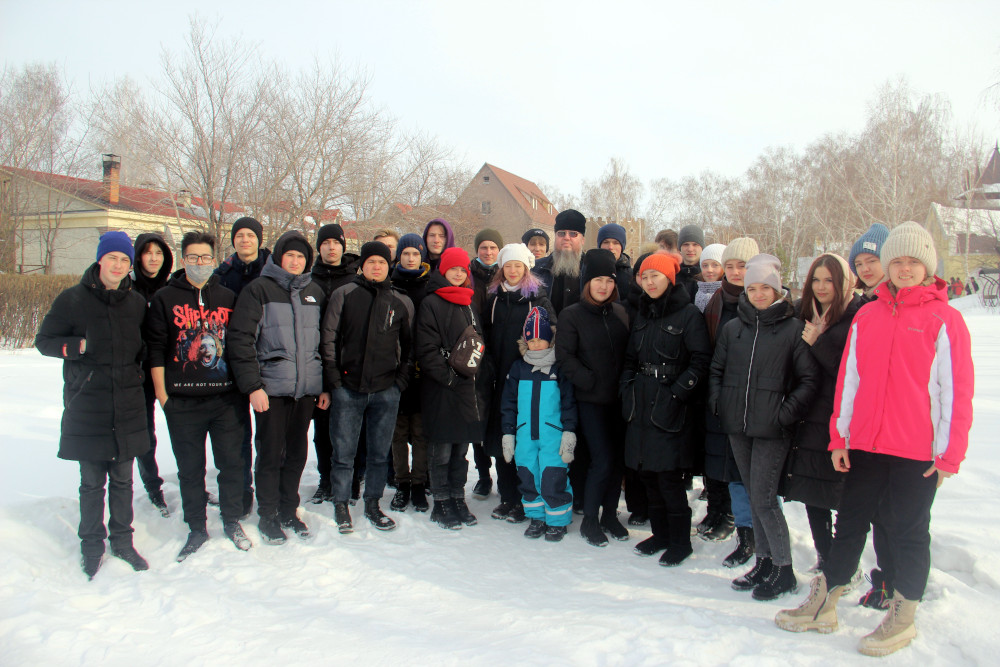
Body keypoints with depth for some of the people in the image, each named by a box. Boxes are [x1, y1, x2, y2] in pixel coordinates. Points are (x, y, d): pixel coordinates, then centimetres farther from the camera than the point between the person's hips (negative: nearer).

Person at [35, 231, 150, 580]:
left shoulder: (136, 302, 7)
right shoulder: (72, 299, -3)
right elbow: (44, 341, 2)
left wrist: (139, 368, 2)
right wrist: (79, 346, -14)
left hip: (127, 406, 3)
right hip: (86, 406, -2)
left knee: (122, 478, 11)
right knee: (92, 481, 4)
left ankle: (122, 540, 25)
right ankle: (91, 546, 21)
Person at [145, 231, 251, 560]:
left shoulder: (228, 298, 9)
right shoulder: (165, 298, 3)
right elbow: (155, 349, 1)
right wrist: (162, 393, -3)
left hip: (226, 397, 1)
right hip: (182, 400, -1)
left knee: (231, 462, 7)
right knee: (190, 468, 8)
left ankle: (232, 522, 23)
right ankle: (196, 528, 21)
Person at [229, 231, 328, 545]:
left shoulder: (315, 293, 12)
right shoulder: (259, 289, -2)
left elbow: (326, 341, 15)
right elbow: (240, 339, -7)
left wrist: (326, 386, 11)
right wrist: (252, 385, -13)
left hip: (307, 388, 4)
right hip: (271, 388, -4)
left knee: (297, 452, 11)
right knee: (271, 453, 3)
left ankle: (289, 511, 26)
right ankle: (268, 516, 19)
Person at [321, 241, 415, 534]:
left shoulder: (402, 302, 11)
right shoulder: (344, 295, 4)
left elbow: (409, 345, 14)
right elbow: (328, 339, 2)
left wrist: (402, 379, 3)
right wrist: (332, 380, -5)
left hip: (386, 389, 2)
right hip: (348, 388, -2)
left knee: (380, 452, 10)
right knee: (344, 451, 4)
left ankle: (372, 504, 24)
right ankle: (341, 505, 19)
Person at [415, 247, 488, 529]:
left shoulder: (470, 305, 18)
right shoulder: (431, 303, -4)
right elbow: (426, 348, -11)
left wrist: (480, 374, 7)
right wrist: (448, 376, -17)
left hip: (469, 388, 6)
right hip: (441, 390, -6)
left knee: (461, 449, 13)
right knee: (441, 450, 2)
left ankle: (458, 499, 24)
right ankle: (442, 504, 13)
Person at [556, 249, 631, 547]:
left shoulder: (620, 313, 9)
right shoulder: (572, 315, -2)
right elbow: (564, 355, -9)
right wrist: (590, 381, -15)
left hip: (619, 398, 4)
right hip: (591, 400, -4)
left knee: (618, 458, 8)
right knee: (603, 460, -7)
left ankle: (610, 514, 26)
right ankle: (589, 519, 11)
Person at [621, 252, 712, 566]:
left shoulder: (688, 314, -6)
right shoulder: (643, 316, 14)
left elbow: (701, 360, -11)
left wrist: (677, 391, -16)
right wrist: (628, 388, 7)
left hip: (671, 409, -7)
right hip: (642, 406, 7)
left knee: (669, 476, -5)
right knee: (648, 472, 10)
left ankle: (680, 541, 11)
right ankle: (661, 534, 26)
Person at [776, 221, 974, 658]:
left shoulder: (944, 319, -4)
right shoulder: (865, 317, 7)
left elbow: (956, 389, -5)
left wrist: (949, 453, -7)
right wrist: (839, 437, 7)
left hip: (918, 451, -4)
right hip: (865, 445, 4)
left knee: (908, 531, 9)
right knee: (849, 523, 12)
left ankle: (902, 617, 26)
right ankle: (822, 605, 25)